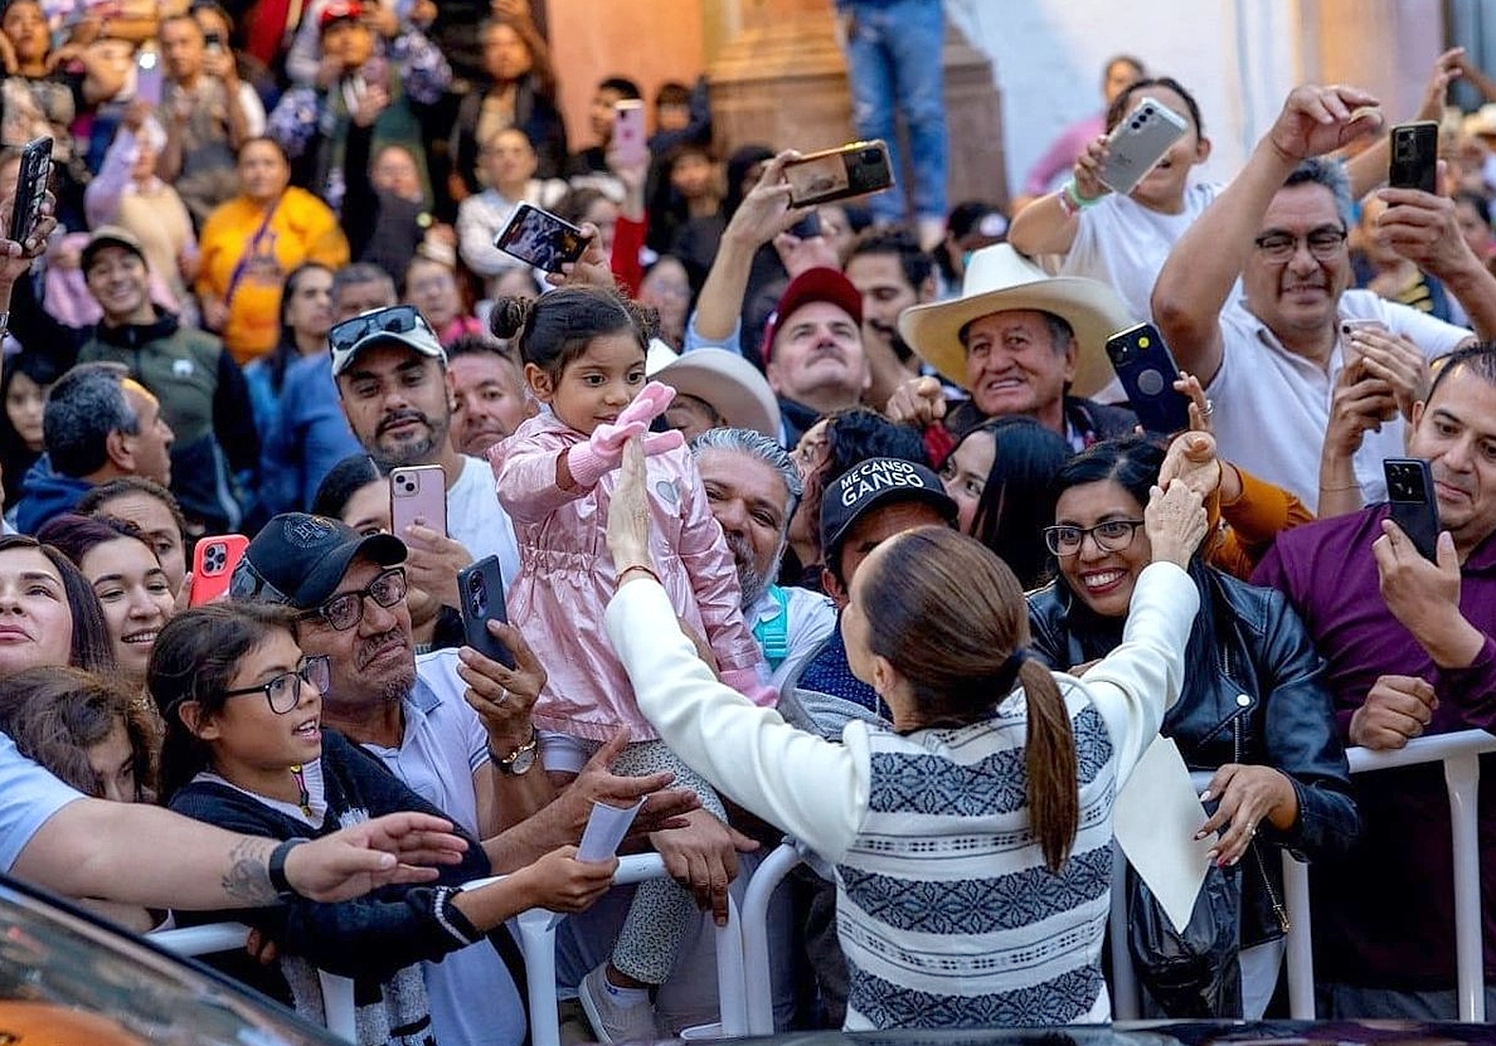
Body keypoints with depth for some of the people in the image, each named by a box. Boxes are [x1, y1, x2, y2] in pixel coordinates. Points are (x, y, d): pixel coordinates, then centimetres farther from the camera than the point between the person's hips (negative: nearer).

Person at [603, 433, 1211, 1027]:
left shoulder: (855, 788, -28)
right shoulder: (1084, 730, -18)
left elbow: (682, 700, -13)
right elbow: (1152, 659, 7)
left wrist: (631, 559, 3)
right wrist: (1168, 561, 27)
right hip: (1076, 1021, 4)